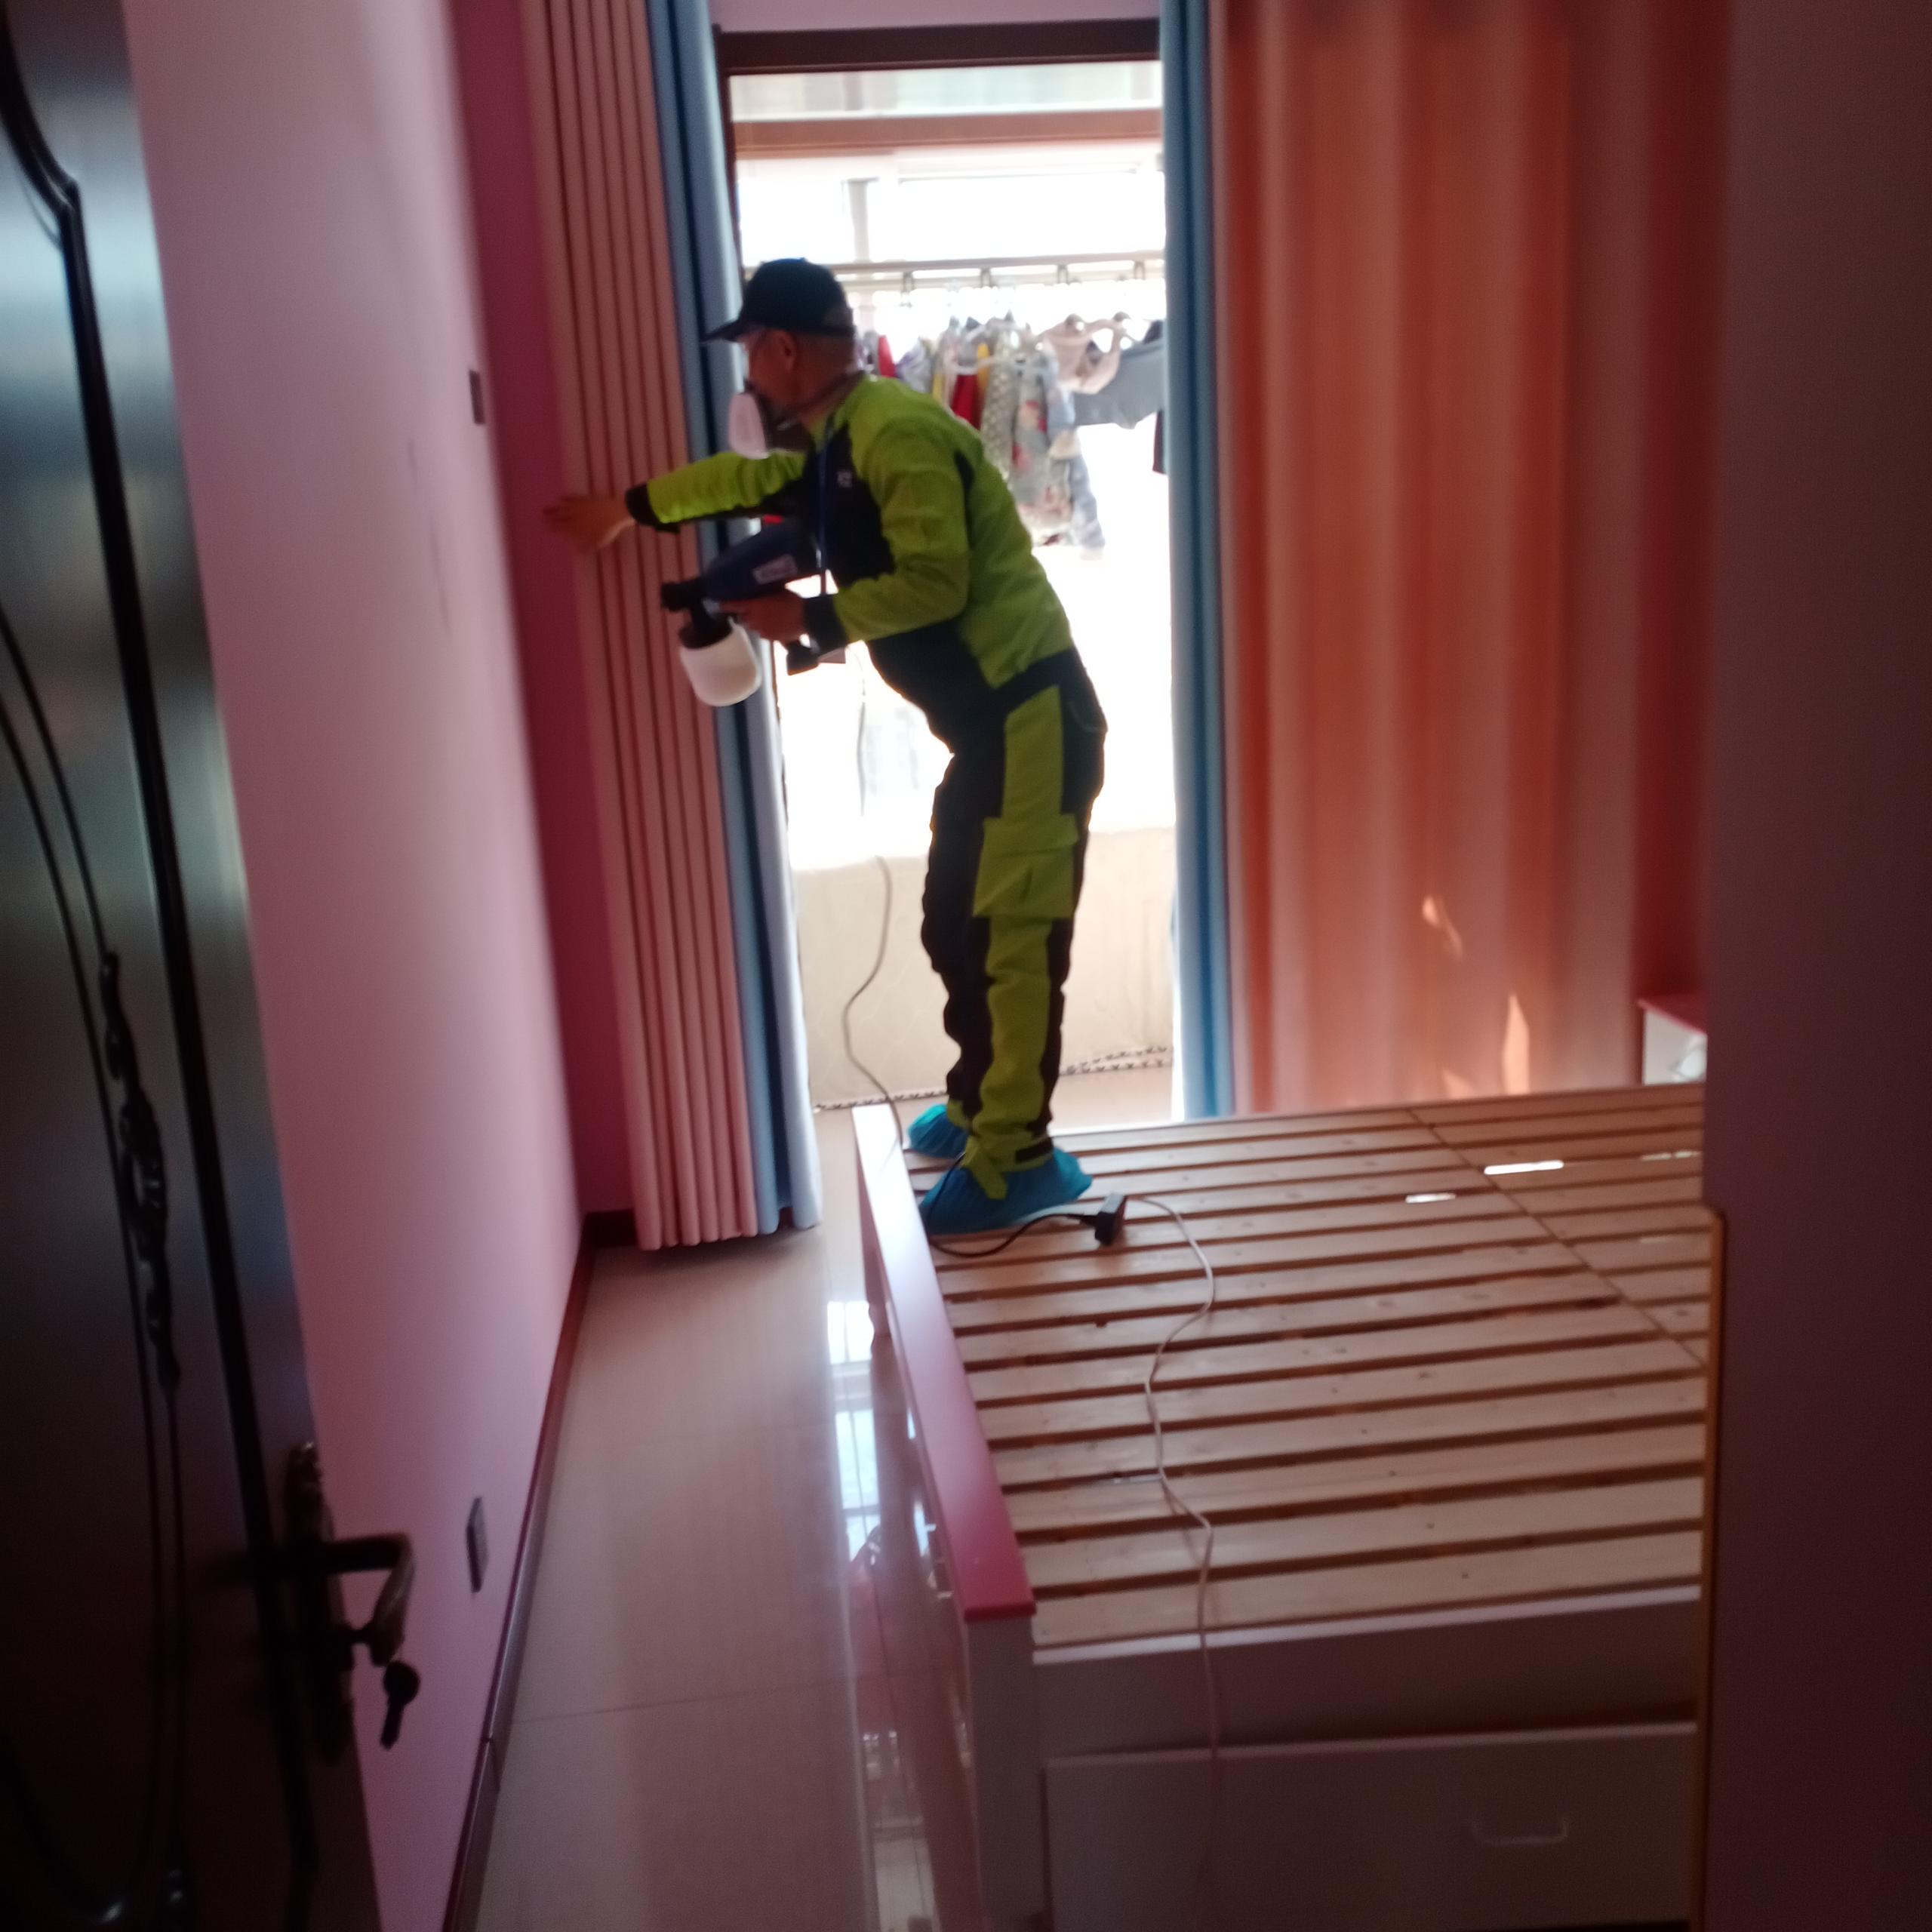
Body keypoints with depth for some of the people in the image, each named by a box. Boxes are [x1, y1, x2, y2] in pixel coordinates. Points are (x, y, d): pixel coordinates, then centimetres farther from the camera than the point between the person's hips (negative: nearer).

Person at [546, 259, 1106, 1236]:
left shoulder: (896, 432, -16)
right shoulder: (833, 443, 16)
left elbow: (931, 583, -25)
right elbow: (753, 475, 35)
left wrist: (809, 620, -14)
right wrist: (630, 507, 42)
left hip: (1033, 720, -10)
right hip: (990, 724, 10)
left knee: (1011, 943, -5)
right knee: (957, 929, 18)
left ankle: (1015, 1159, 4)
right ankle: (977, 1105, 33)